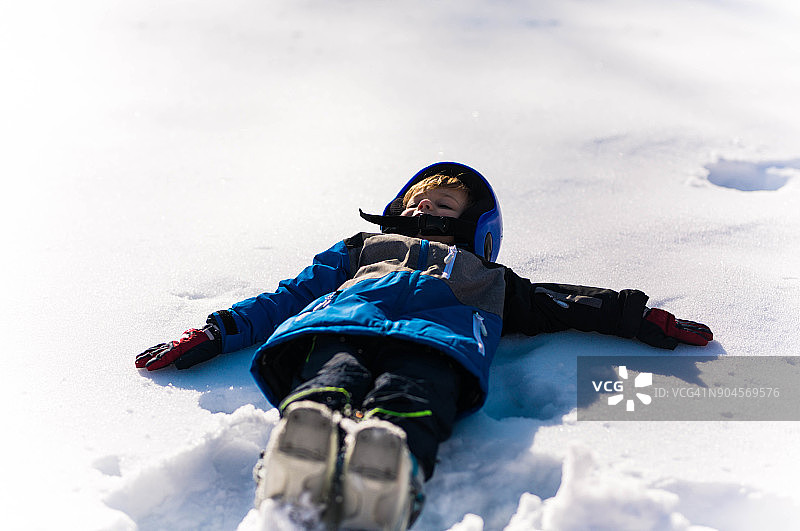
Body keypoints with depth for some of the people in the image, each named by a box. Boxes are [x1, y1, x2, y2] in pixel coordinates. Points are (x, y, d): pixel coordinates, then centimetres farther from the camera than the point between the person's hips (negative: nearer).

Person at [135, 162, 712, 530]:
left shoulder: (490, 279, 44)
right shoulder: (361, 250, 44)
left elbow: (566, 304, 34)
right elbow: (290, 295, 33)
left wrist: (639, 317, 21)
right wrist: (214, 333, 21)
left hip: (435, 335, 0)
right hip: (338, 324, 0)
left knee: (407, 402, -38)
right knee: (332, 380, -37)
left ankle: (387, 477, -67)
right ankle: (301, 464, -66)